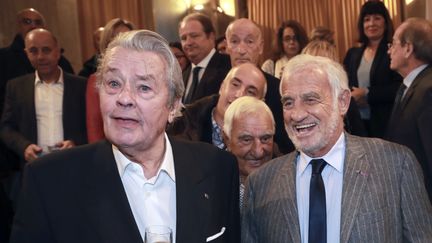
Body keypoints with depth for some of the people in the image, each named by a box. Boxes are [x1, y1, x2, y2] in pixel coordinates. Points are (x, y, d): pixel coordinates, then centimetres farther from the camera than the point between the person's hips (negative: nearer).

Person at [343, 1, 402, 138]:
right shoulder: (353, 54, 13)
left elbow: (400, 88, -12)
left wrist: (367, 94, -15)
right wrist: (349, 97, -7)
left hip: (385, 123, -4)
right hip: (356, 122, 4)